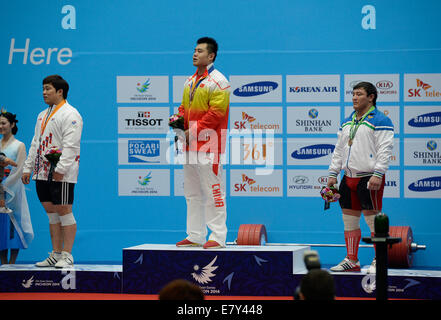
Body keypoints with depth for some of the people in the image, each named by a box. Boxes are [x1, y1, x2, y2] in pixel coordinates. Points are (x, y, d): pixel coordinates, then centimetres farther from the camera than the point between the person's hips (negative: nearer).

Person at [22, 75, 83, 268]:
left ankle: (67, 256, -3)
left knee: (64, 212, -6)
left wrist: (60, 169, -24)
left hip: (62, 175, -9)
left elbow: (70, 145, -17)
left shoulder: (69, 114, -8)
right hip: (43, 173, 9)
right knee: (51, 212, 10)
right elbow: (36, 144, 23)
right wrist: (28, 168, 17)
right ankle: (55, 254, 14)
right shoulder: (43, 116, 20)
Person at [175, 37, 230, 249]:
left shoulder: (217, 82, -8)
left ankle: (218, 237, -6)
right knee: (192, 192, 11)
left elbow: (216, 112, -15)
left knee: (213, 191, -8)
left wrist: (195, 130, -17)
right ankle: (195, 236, 17)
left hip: (208, 144, -9)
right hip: (190, 144, 9)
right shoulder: (190, 82, 18)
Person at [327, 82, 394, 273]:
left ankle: (379, 261, 2)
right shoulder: (347, 122, 17)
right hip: (349, 178, 8)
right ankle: (352, 261, 15)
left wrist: (378, 175, -22)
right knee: (349, 220, 9)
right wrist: (333, 173, 14)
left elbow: (385, 150, -14)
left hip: (369, 178, -8)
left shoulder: (379, 121, -6)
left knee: (373, 220, -5)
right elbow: (339, 150, 21)